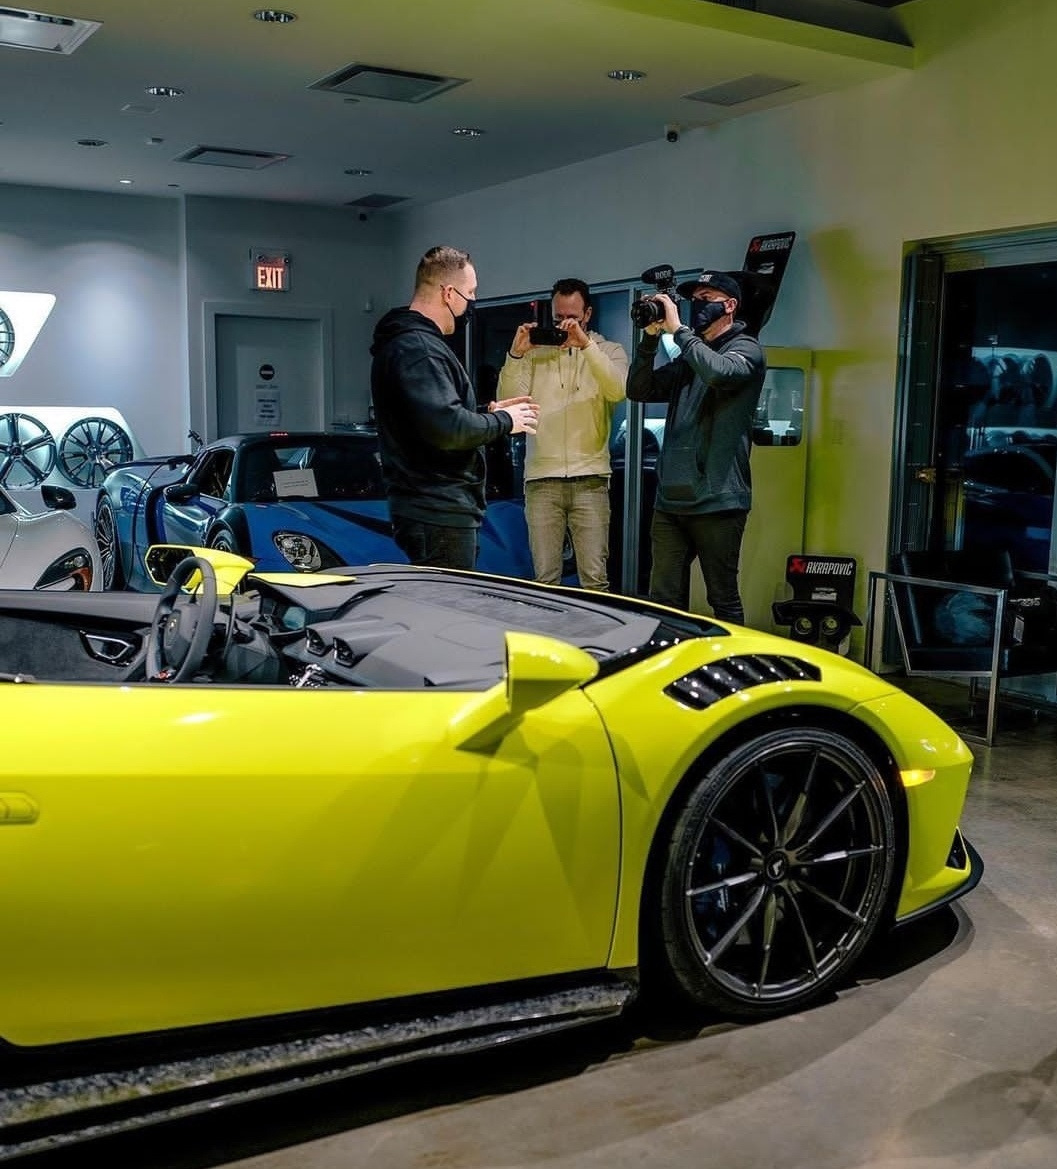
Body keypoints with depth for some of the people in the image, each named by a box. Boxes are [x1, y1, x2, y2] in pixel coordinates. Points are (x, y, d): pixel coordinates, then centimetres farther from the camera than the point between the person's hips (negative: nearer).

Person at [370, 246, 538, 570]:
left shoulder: (412, 341, 18)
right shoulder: (417, 348, -16)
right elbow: (447, 428, -26)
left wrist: (490, 412, 15)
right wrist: (504, 421, -10)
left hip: (437, 510, 11)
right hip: (439, 516, -11)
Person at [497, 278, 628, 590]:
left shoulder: (608, 351, 9)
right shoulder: (535, 352, 10)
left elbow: (619, 390, -12)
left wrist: (586, 343, -19)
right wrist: (515, 354, -12)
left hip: (590, 479, -1)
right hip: (541, 479, 1)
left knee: (594, 578, -3)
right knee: (544, 578, 2)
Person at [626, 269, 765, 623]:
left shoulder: (746, 349, 1)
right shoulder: (688, 357, 21)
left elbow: (718, 372, -21)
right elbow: (639, 390, 13)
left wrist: (677, 329, -12)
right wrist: (651, 336, 3)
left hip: (716, 502, -6)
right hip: (669, 501, 6)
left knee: (723, 601, -1)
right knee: (663, 599, 6)